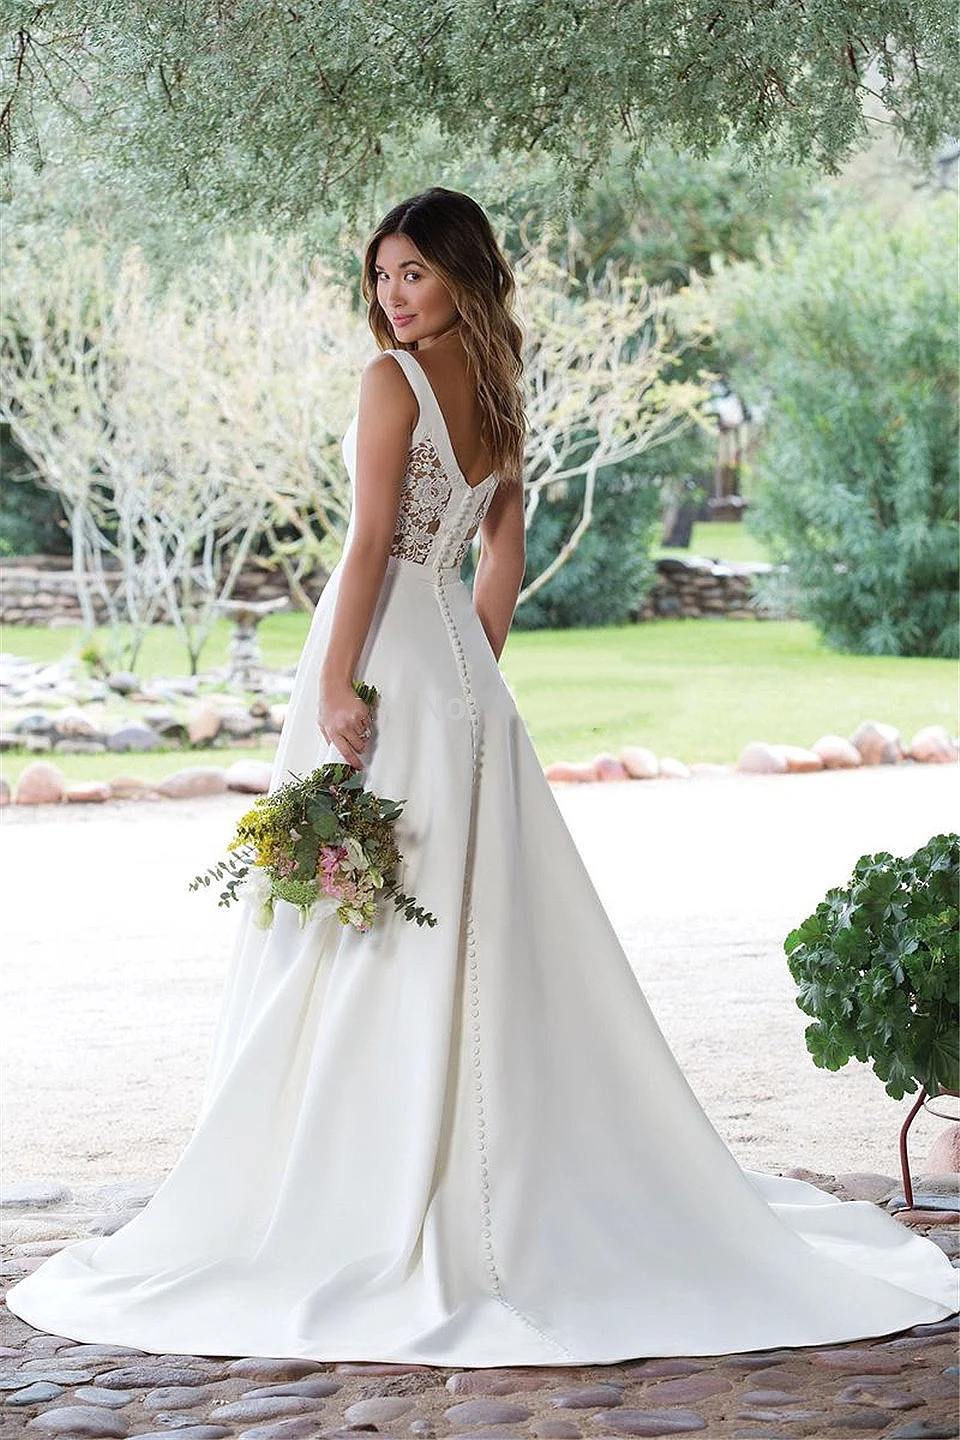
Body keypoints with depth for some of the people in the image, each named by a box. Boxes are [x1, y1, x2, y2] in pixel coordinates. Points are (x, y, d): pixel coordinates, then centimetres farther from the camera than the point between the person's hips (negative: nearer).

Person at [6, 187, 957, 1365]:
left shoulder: (392, 380, -11)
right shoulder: (498, 397, 13)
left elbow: (371, 541, -16)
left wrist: (335, 685, -17)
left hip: (390, 654, -8)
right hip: (461, 666, 8)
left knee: (363, 931, -4)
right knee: (475, 925, 11)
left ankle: (368, 1203, -1)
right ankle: (497, 1180, 17)